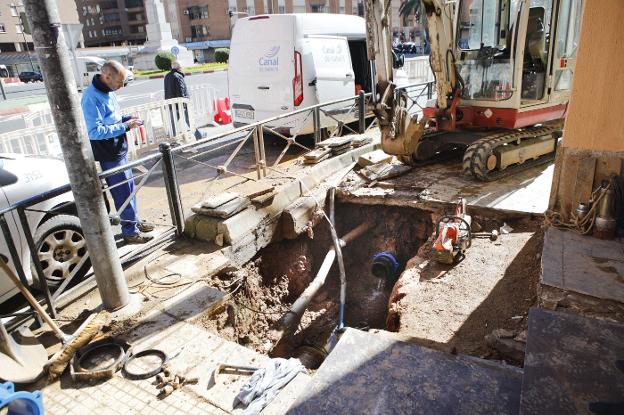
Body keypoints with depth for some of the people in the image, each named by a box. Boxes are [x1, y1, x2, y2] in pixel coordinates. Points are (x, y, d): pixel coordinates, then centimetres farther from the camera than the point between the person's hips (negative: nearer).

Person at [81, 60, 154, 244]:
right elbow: (94, 131, -27)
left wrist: (127, 118, 1)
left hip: (120, 150, 9)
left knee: (129, 186, 18)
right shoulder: (91, 98, -23)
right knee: (123, 192, 0)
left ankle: (135, 222, 33)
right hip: (109, 155, -9)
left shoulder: (108, 92, 6)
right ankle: (130, 231, 13)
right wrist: (125, 126, -23)